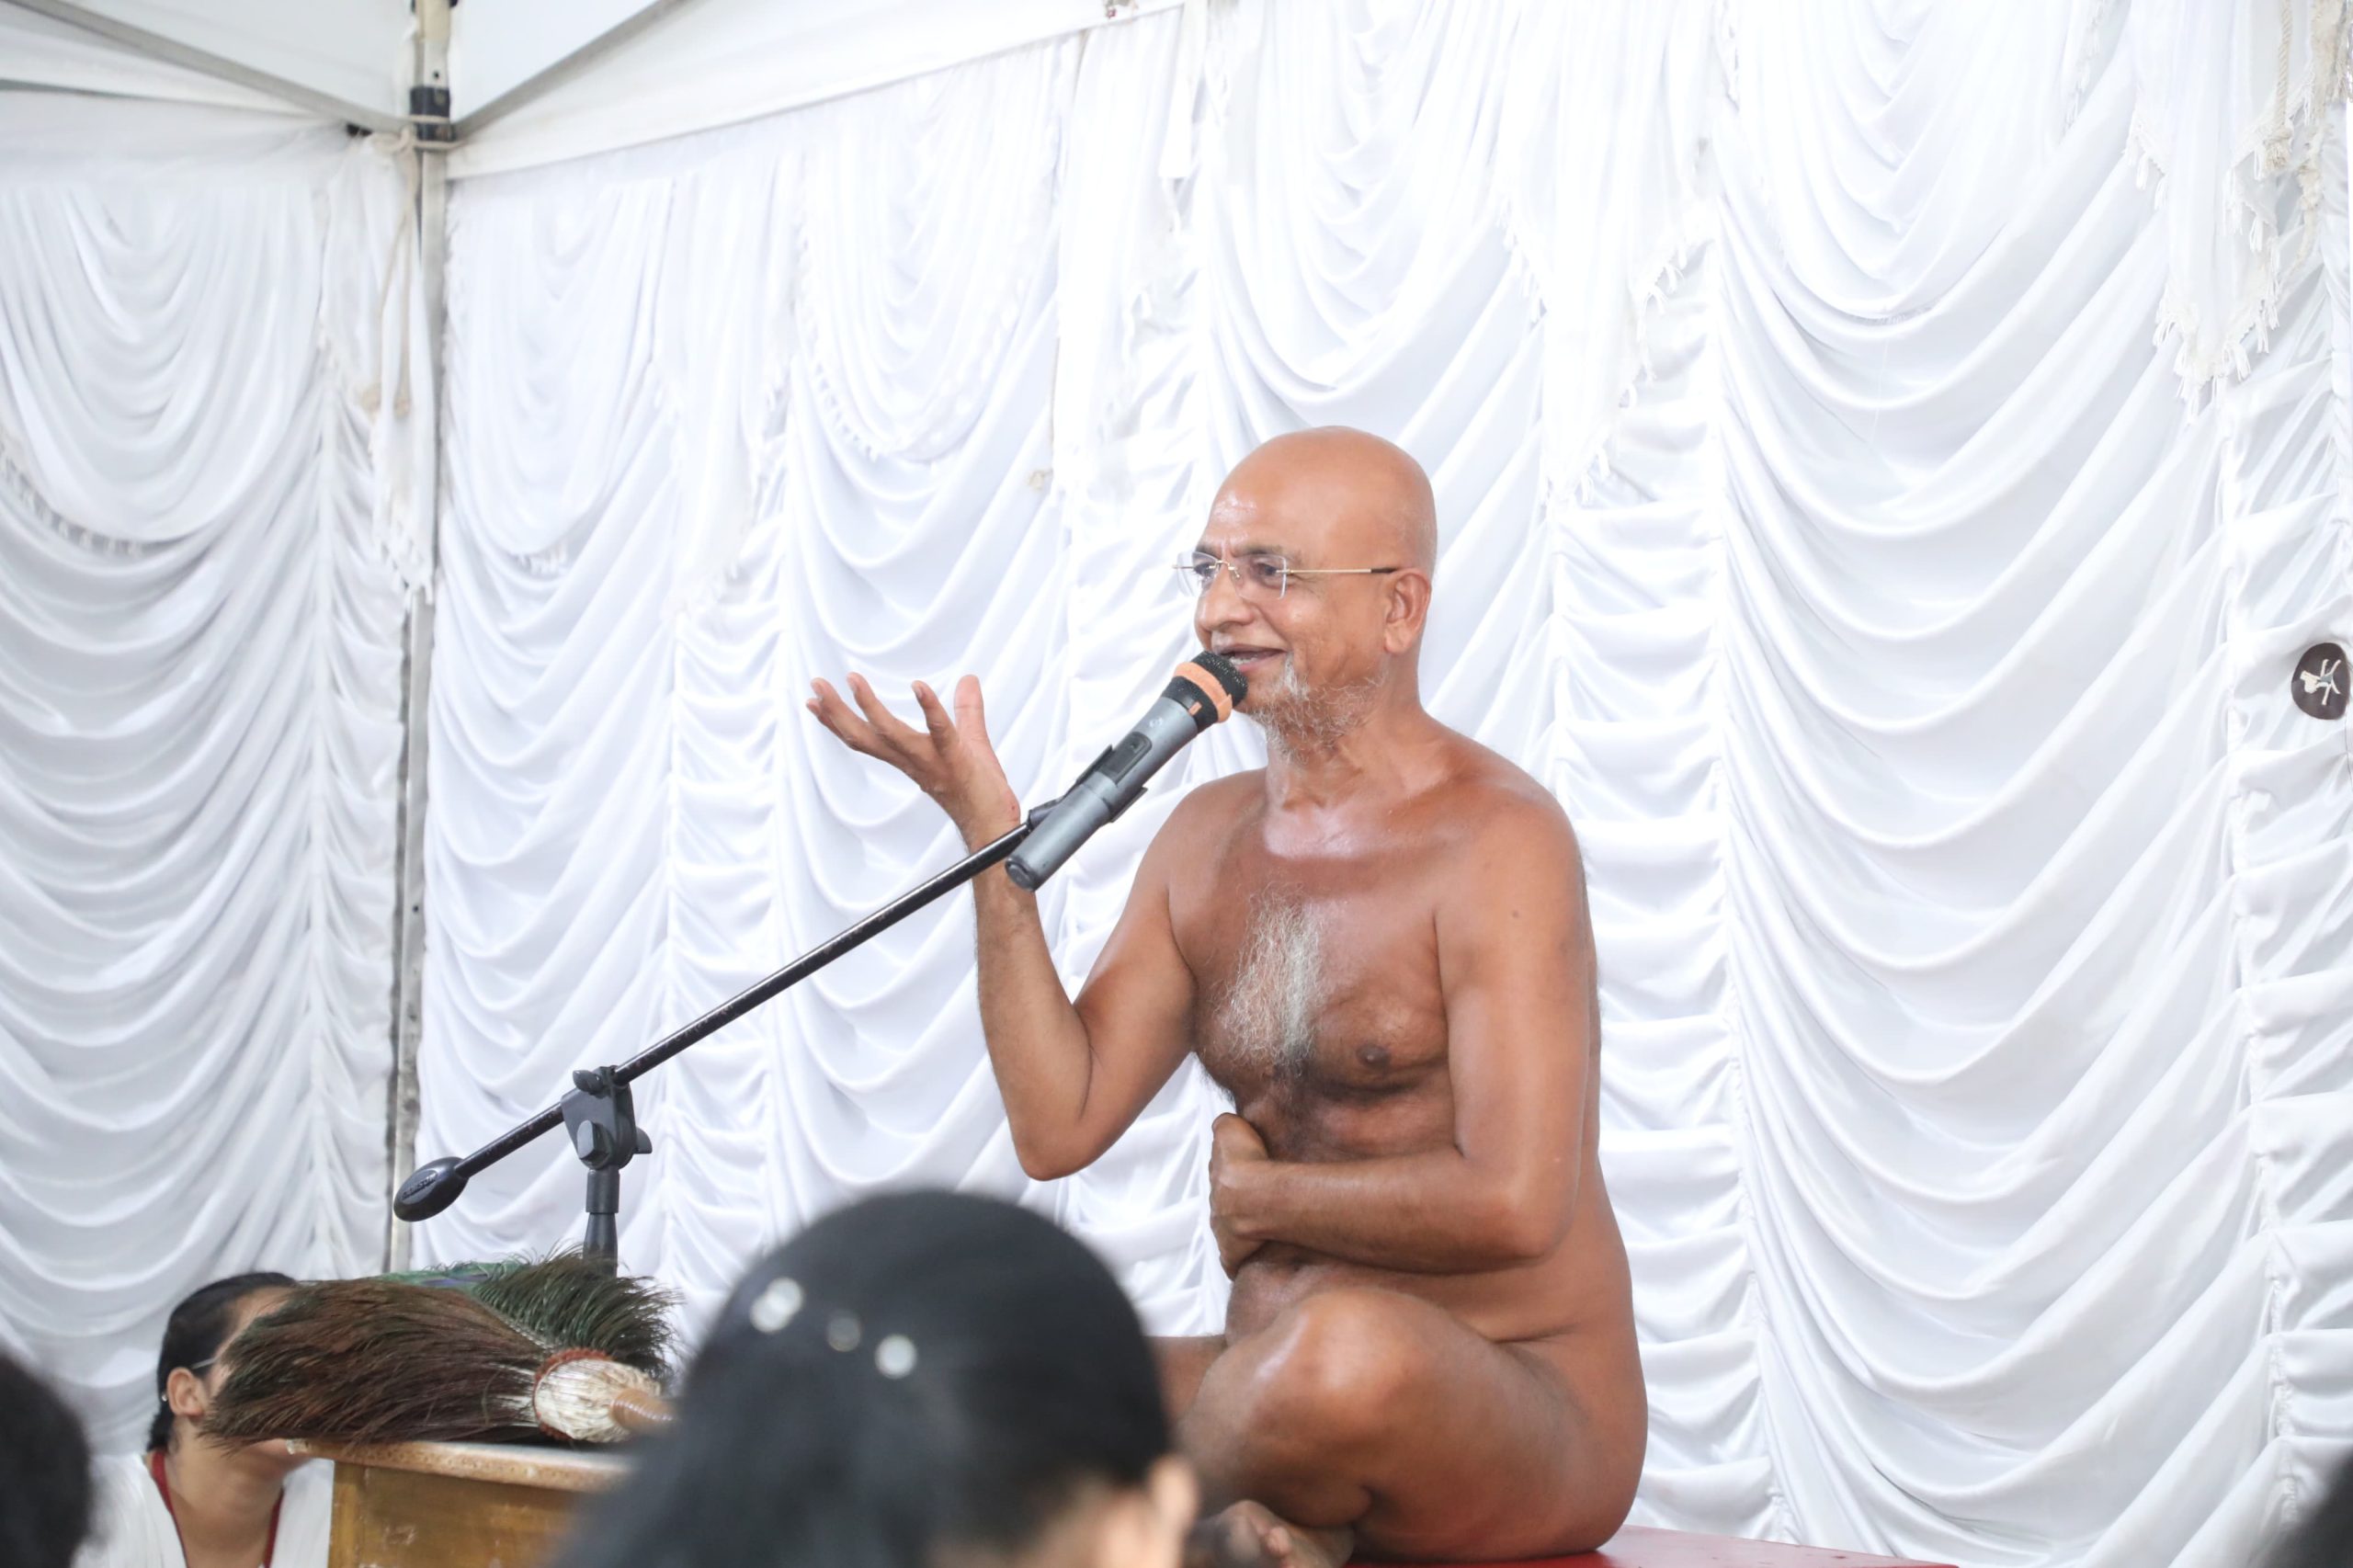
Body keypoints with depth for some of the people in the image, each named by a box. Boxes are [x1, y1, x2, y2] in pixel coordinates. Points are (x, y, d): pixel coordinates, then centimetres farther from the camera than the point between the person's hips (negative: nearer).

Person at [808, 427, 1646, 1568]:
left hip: (1520, 1405, -6)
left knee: (1351, 1347, -39)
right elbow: (1058, 1127, 2)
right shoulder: (1207, 838, 10)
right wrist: (995, 847, -5)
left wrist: (1259, 1196, -7)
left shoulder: (1496, 842, -13)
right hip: (1284, 1398, 6)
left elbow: (1512, 1205, -22)